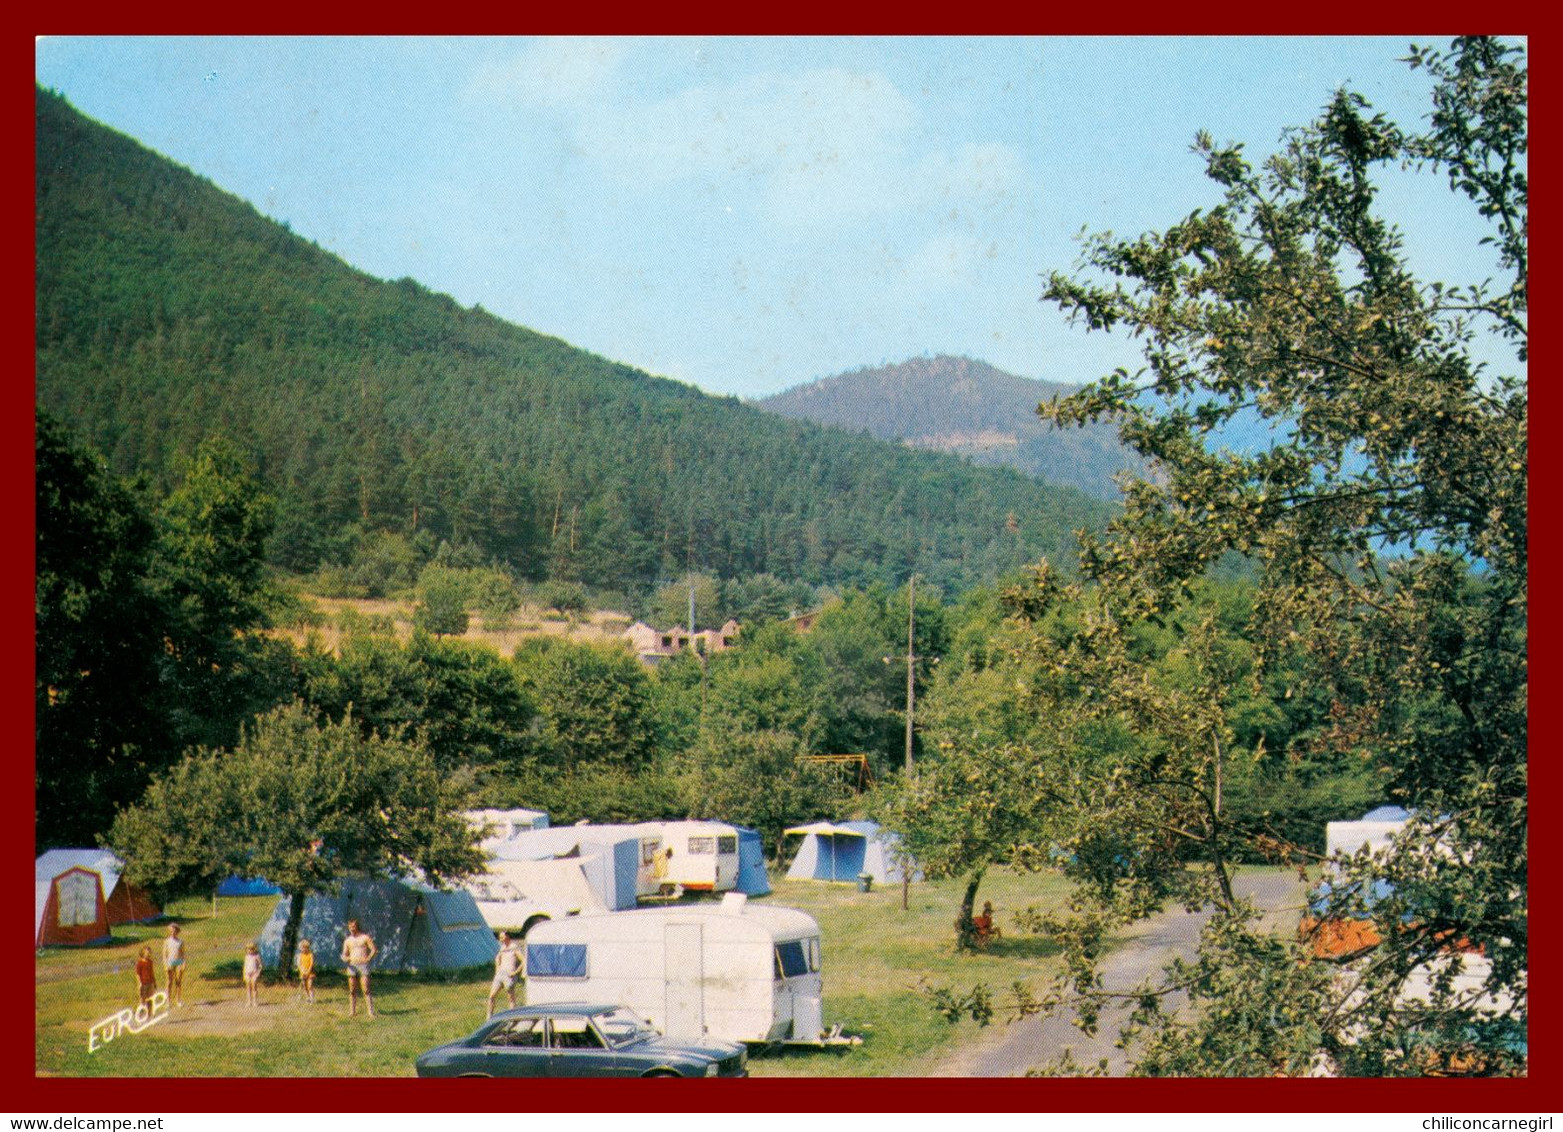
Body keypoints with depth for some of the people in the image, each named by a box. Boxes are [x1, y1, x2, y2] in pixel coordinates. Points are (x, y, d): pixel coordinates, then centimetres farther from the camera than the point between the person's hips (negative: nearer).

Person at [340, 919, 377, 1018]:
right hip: (352, 966, 4)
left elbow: (374, 949, 0)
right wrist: (345, 958, -10)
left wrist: (368, 959, -12)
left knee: (366, 990, -11)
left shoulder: (365, 937, 4)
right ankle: (352, 1011, 5)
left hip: (363, 965, -4)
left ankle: (371, 1012, -14)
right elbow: (344, 954, 13)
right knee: (352, 991, 1)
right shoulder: (347, 940, 15)